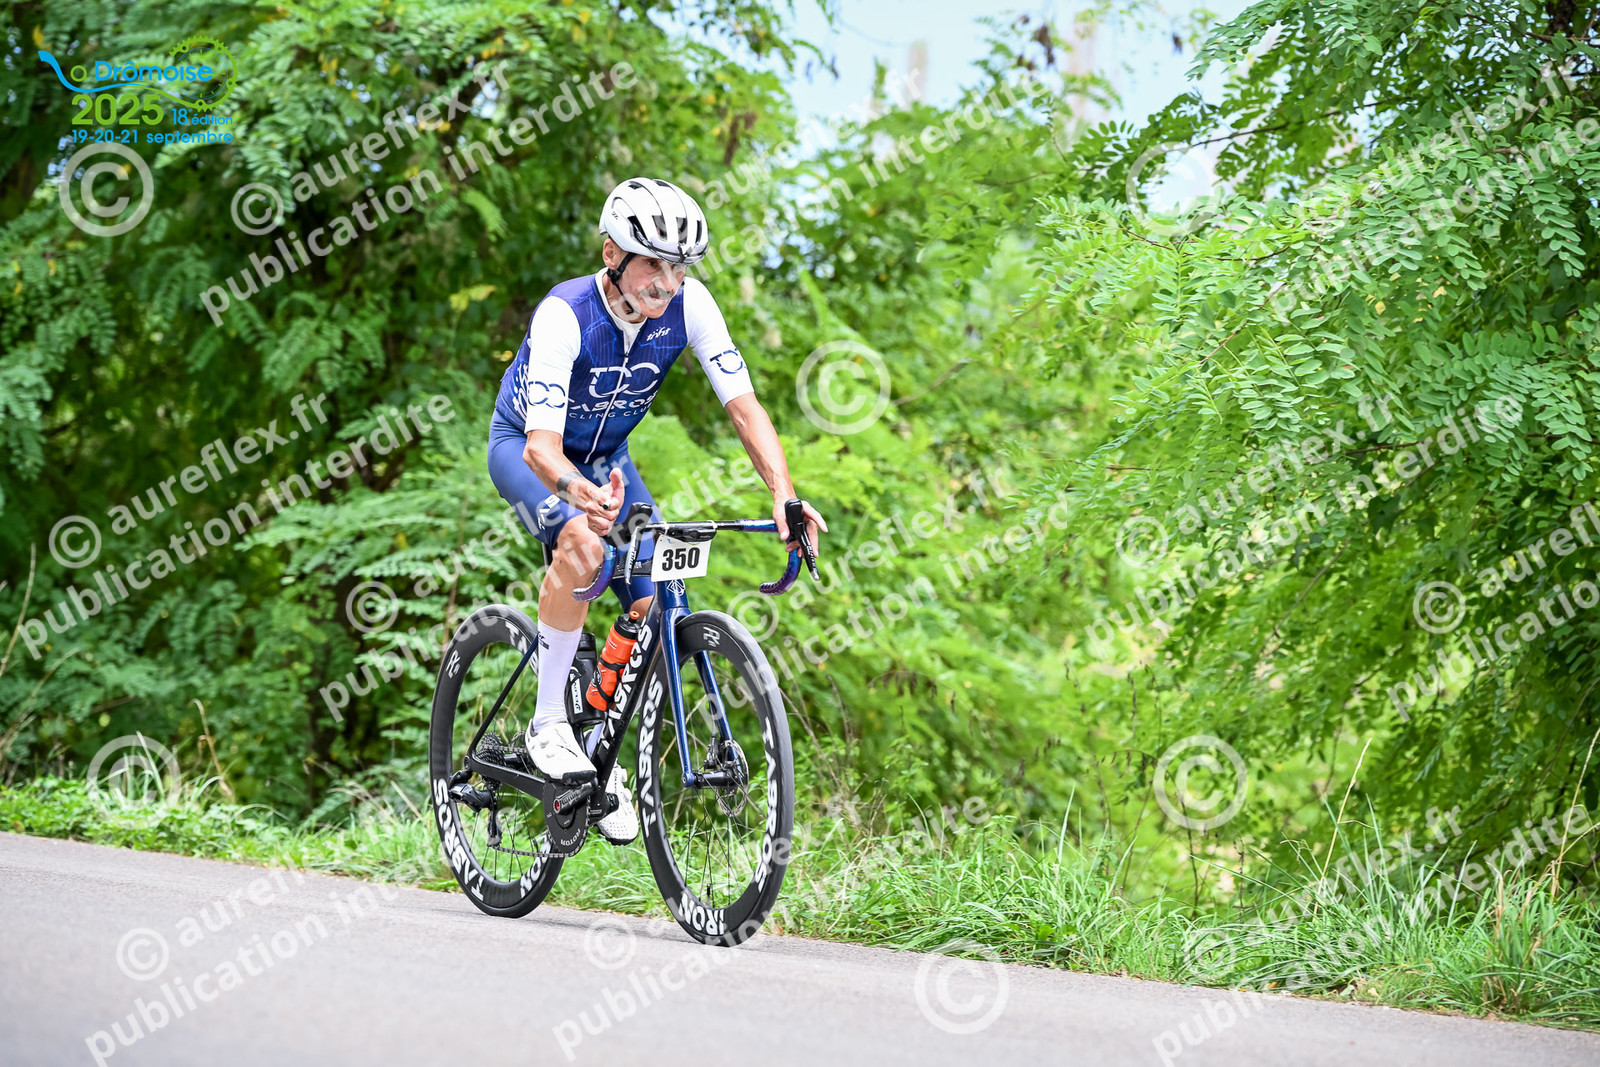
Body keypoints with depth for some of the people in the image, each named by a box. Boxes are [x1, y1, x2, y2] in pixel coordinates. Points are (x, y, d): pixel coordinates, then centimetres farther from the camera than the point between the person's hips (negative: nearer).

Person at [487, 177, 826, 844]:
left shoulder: (689, 306, -22)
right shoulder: (564, 315, -35)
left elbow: (743, 405, -24)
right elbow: (542, 444, -44)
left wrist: (784, 494, -41)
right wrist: (580, 494, -66)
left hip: (605, 456, 5)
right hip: (524, 447, -5)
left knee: (656, 606, -12)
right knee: (583, 542, -36)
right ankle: (548, 726, -23)